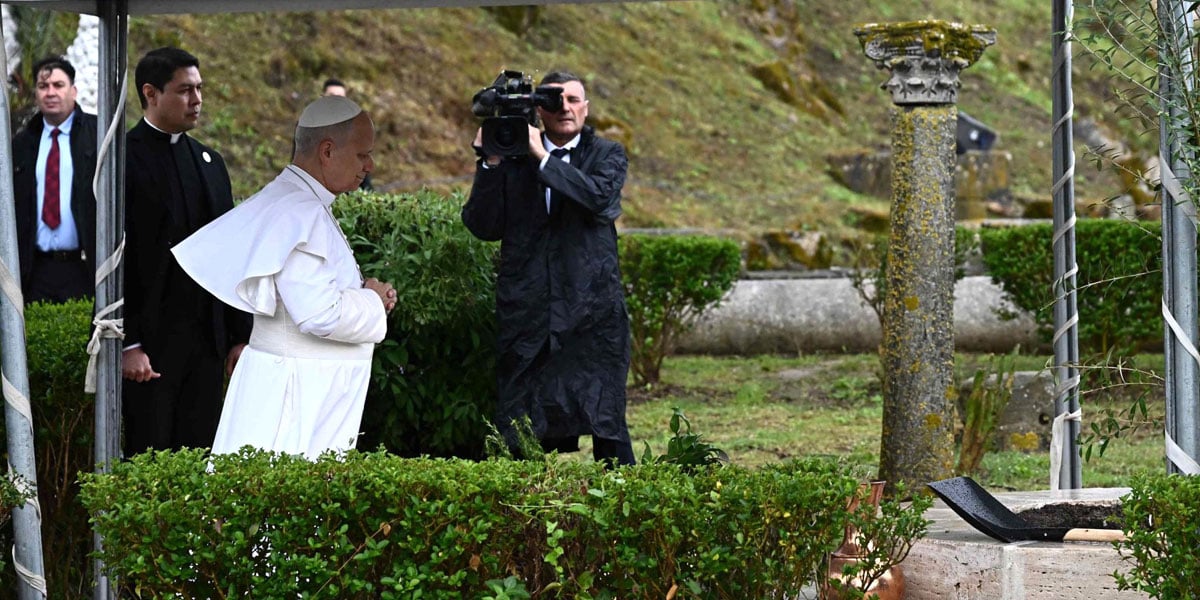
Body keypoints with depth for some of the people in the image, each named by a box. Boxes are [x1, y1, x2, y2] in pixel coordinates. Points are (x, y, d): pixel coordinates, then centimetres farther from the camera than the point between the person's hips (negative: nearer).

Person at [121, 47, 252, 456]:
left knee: (198, 453, 7)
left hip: (207, 340, 6)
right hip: (150, 342, -6)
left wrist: (241, 334, 11)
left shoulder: (209, 161, 14)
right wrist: (127, 344, -16)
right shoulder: (124, 159, -7)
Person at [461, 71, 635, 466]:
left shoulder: (607, 155, 9)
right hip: (528, 312, 1)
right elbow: (483, 226, 3)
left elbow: (600, 197, -12)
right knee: (515, 435, 0)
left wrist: (543, 158, -13)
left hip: (592, 311, -1)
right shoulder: (513, 159, 10)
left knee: (606, 424, -2)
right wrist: (491, 163, -6)